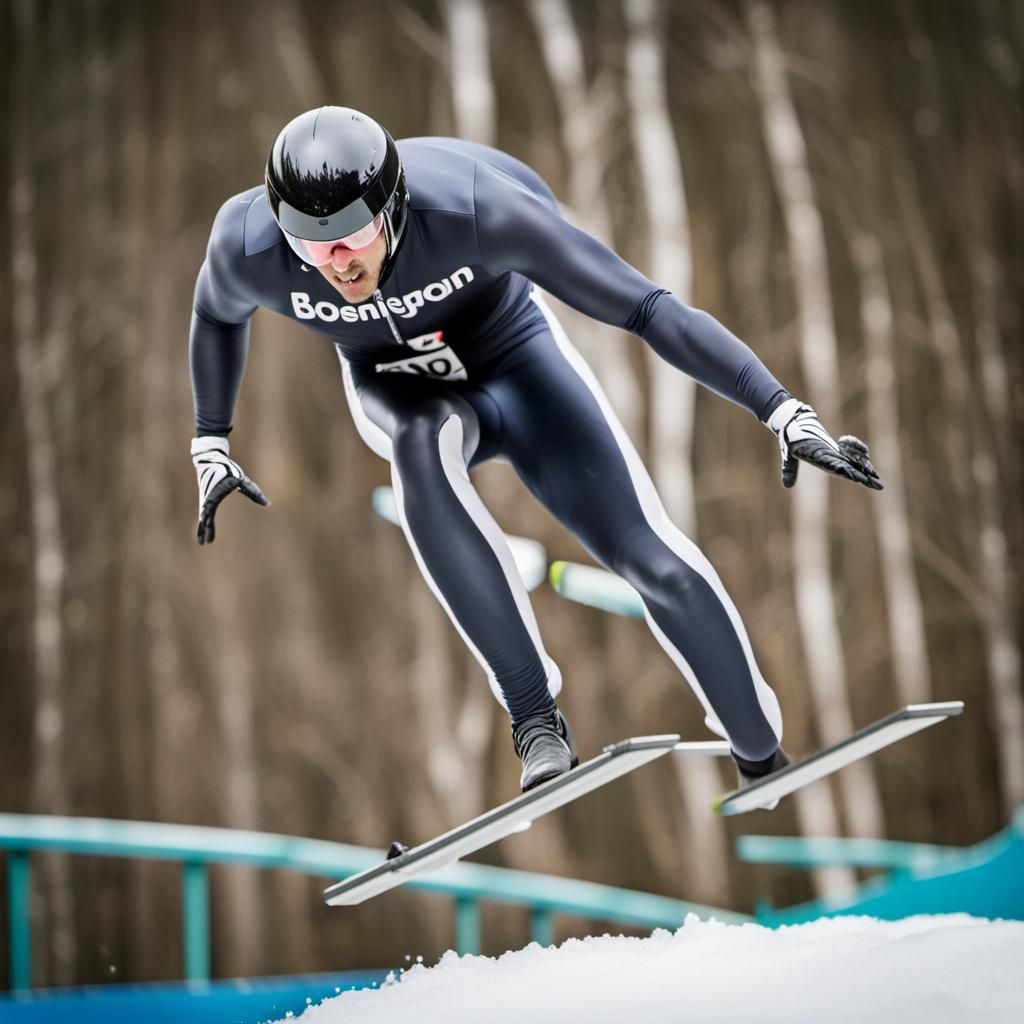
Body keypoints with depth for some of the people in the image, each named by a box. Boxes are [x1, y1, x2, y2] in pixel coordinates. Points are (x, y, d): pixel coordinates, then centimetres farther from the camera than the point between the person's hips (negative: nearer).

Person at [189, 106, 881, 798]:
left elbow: (645, 308, -33)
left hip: (512, 357, -1)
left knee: (652, 557, -15)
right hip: (403, 395, 1)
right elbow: (219, 314, -1)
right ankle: (533, 714, -31)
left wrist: (784, 412, -36)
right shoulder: (248, 249, -29)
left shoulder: (473, 208, -38)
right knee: (422, 441, -37)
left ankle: (765, 763, 10)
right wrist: (211, 444, 7)